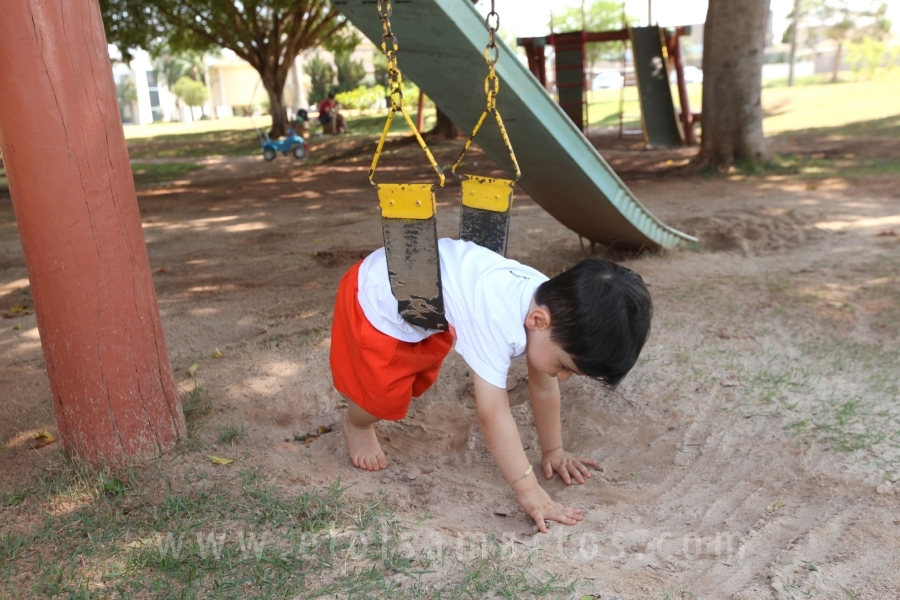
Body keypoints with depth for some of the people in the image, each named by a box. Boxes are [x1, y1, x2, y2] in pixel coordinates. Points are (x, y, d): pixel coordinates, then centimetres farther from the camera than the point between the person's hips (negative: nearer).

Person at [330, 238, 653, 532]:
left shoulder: (551, 302, -13)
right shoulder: (497, 320, -41)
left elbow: (544, 389, 0)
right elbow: (493, 414, -37)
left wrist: (553, 451, 7)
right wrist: (529, 491, -33)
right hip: (380, 294, -8)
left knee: (418, 380, 21)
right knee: (387, 397, -8)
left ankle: (370, 408, 49)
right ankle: (357, 423, 24)